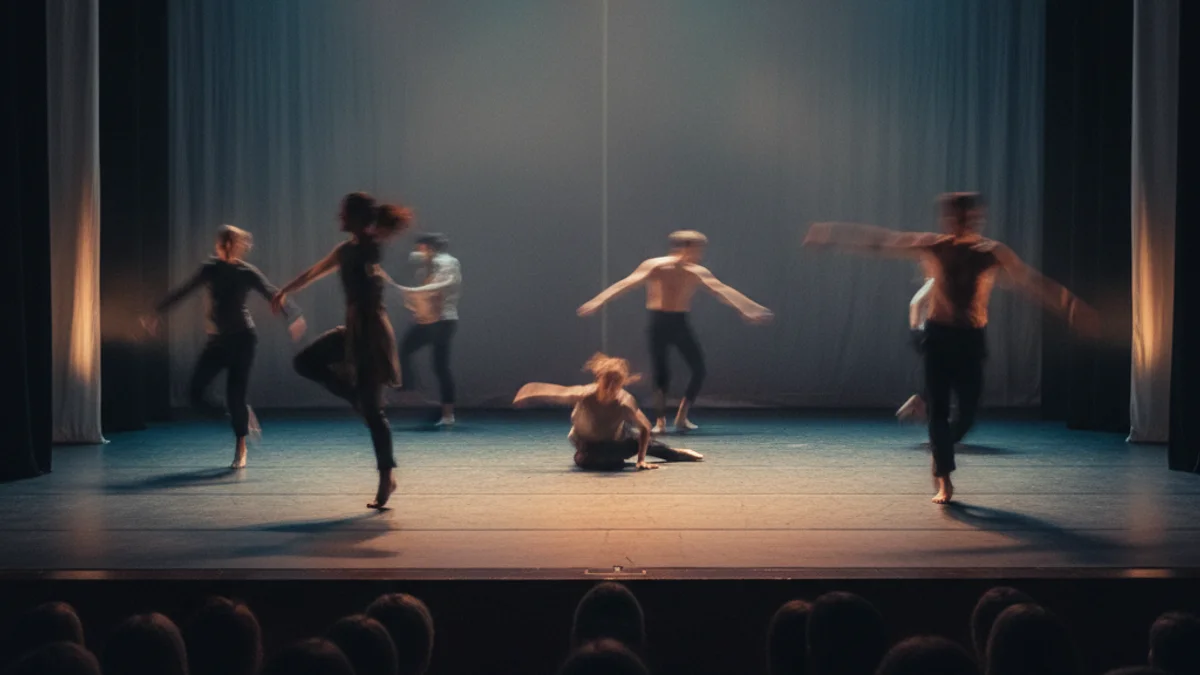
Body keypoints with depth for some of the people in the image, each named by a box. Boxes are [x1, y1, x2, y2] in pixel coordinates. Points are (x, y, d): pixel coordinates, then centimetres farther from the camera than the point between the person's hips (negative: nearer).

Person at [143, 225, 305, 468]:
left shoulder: (247, 272, -6)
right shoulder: (210, 268, 4)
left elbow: (272, 295, -18)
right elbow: (182, 292, 12)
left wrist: (293, 316, -35)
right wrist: (156, 313, 13)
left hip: (242, 339, -4)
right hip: (217, 340, 4)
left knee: (235, 394, -9)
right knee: (195, 393, -3)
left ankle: (241, 448, 10)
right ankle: (244, 419, 17)